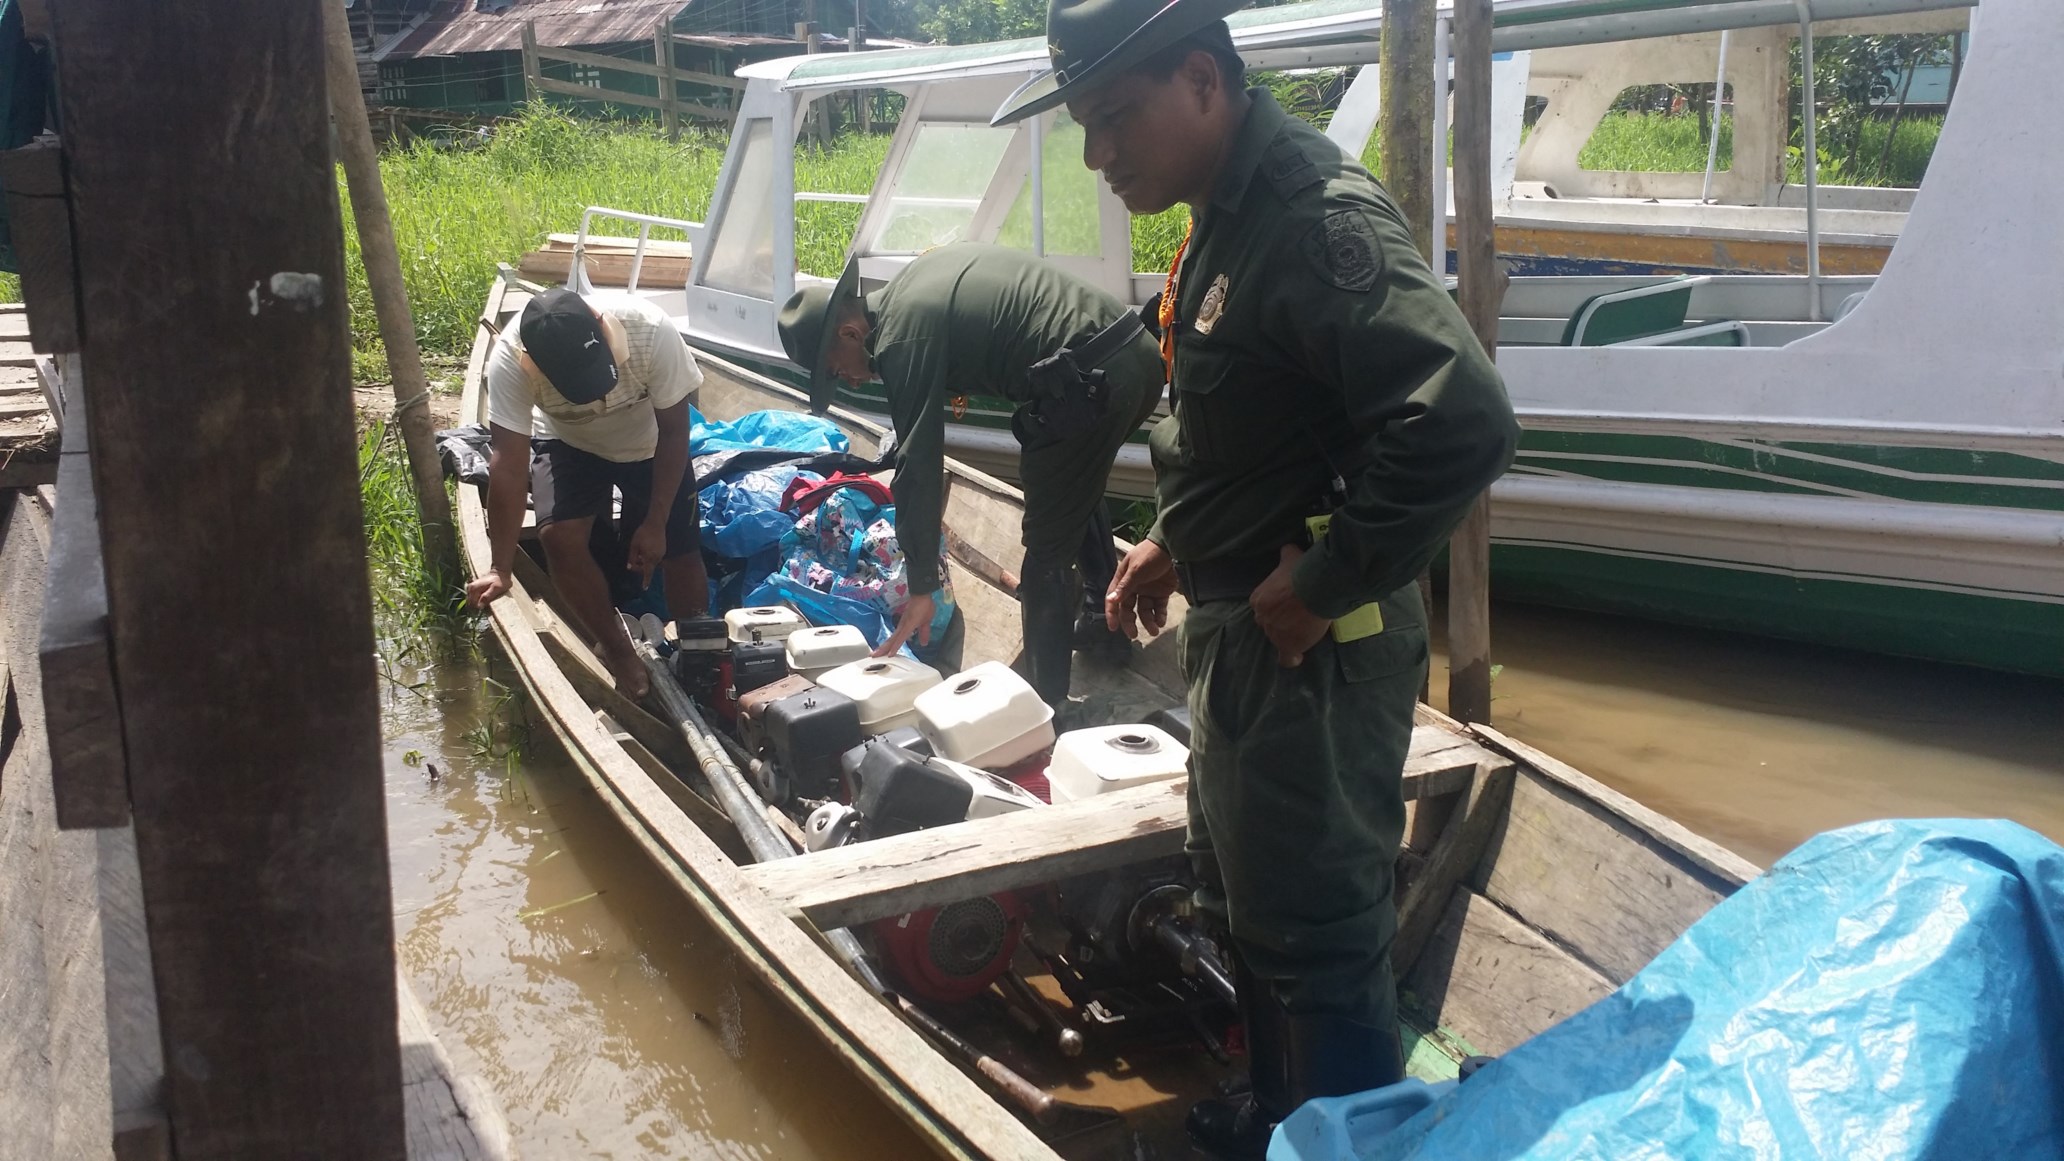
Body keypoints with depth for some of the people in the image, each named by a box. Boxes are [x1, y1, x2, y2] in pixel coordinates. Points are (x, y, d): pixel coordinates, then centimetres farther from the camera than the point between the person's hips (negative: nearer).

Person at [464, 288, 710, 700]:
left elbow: (673, 431, -24)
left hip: (650, 444, 0)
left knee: (681, 553, -4)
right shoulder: (509, 360, -37)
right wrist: (500, 569, -36)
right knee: (558, 535, -21)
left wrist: (655, 523, -21)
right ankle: (618, 651, 0)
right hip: (570, 444, 0)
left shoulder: (651, 330, -38)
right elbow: (507, 465, -33)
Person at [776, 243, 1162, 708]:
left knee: (1047, 551, 1)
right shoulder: (920, 271, 18)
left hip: (1090, 380, -10)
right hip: (1137, 352, 10)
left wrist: (921, 588, -5)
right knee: (1074, 495, 32)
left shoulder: (903, 338, -8)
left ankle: (1047, 705, 7)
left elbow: (917, 466, -9)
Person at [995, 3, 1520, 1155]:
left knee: (1318, 938, 2)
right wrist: (1179, 542, 15)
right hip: (1240, 629, 11)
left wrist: (1324, 587, -27)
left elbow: (1463, 420, -35)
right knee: (1249, 899, 24)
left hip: (1310, 650, -11)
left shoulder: (1318, 216, -24)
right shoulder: (1231, 211, 8)